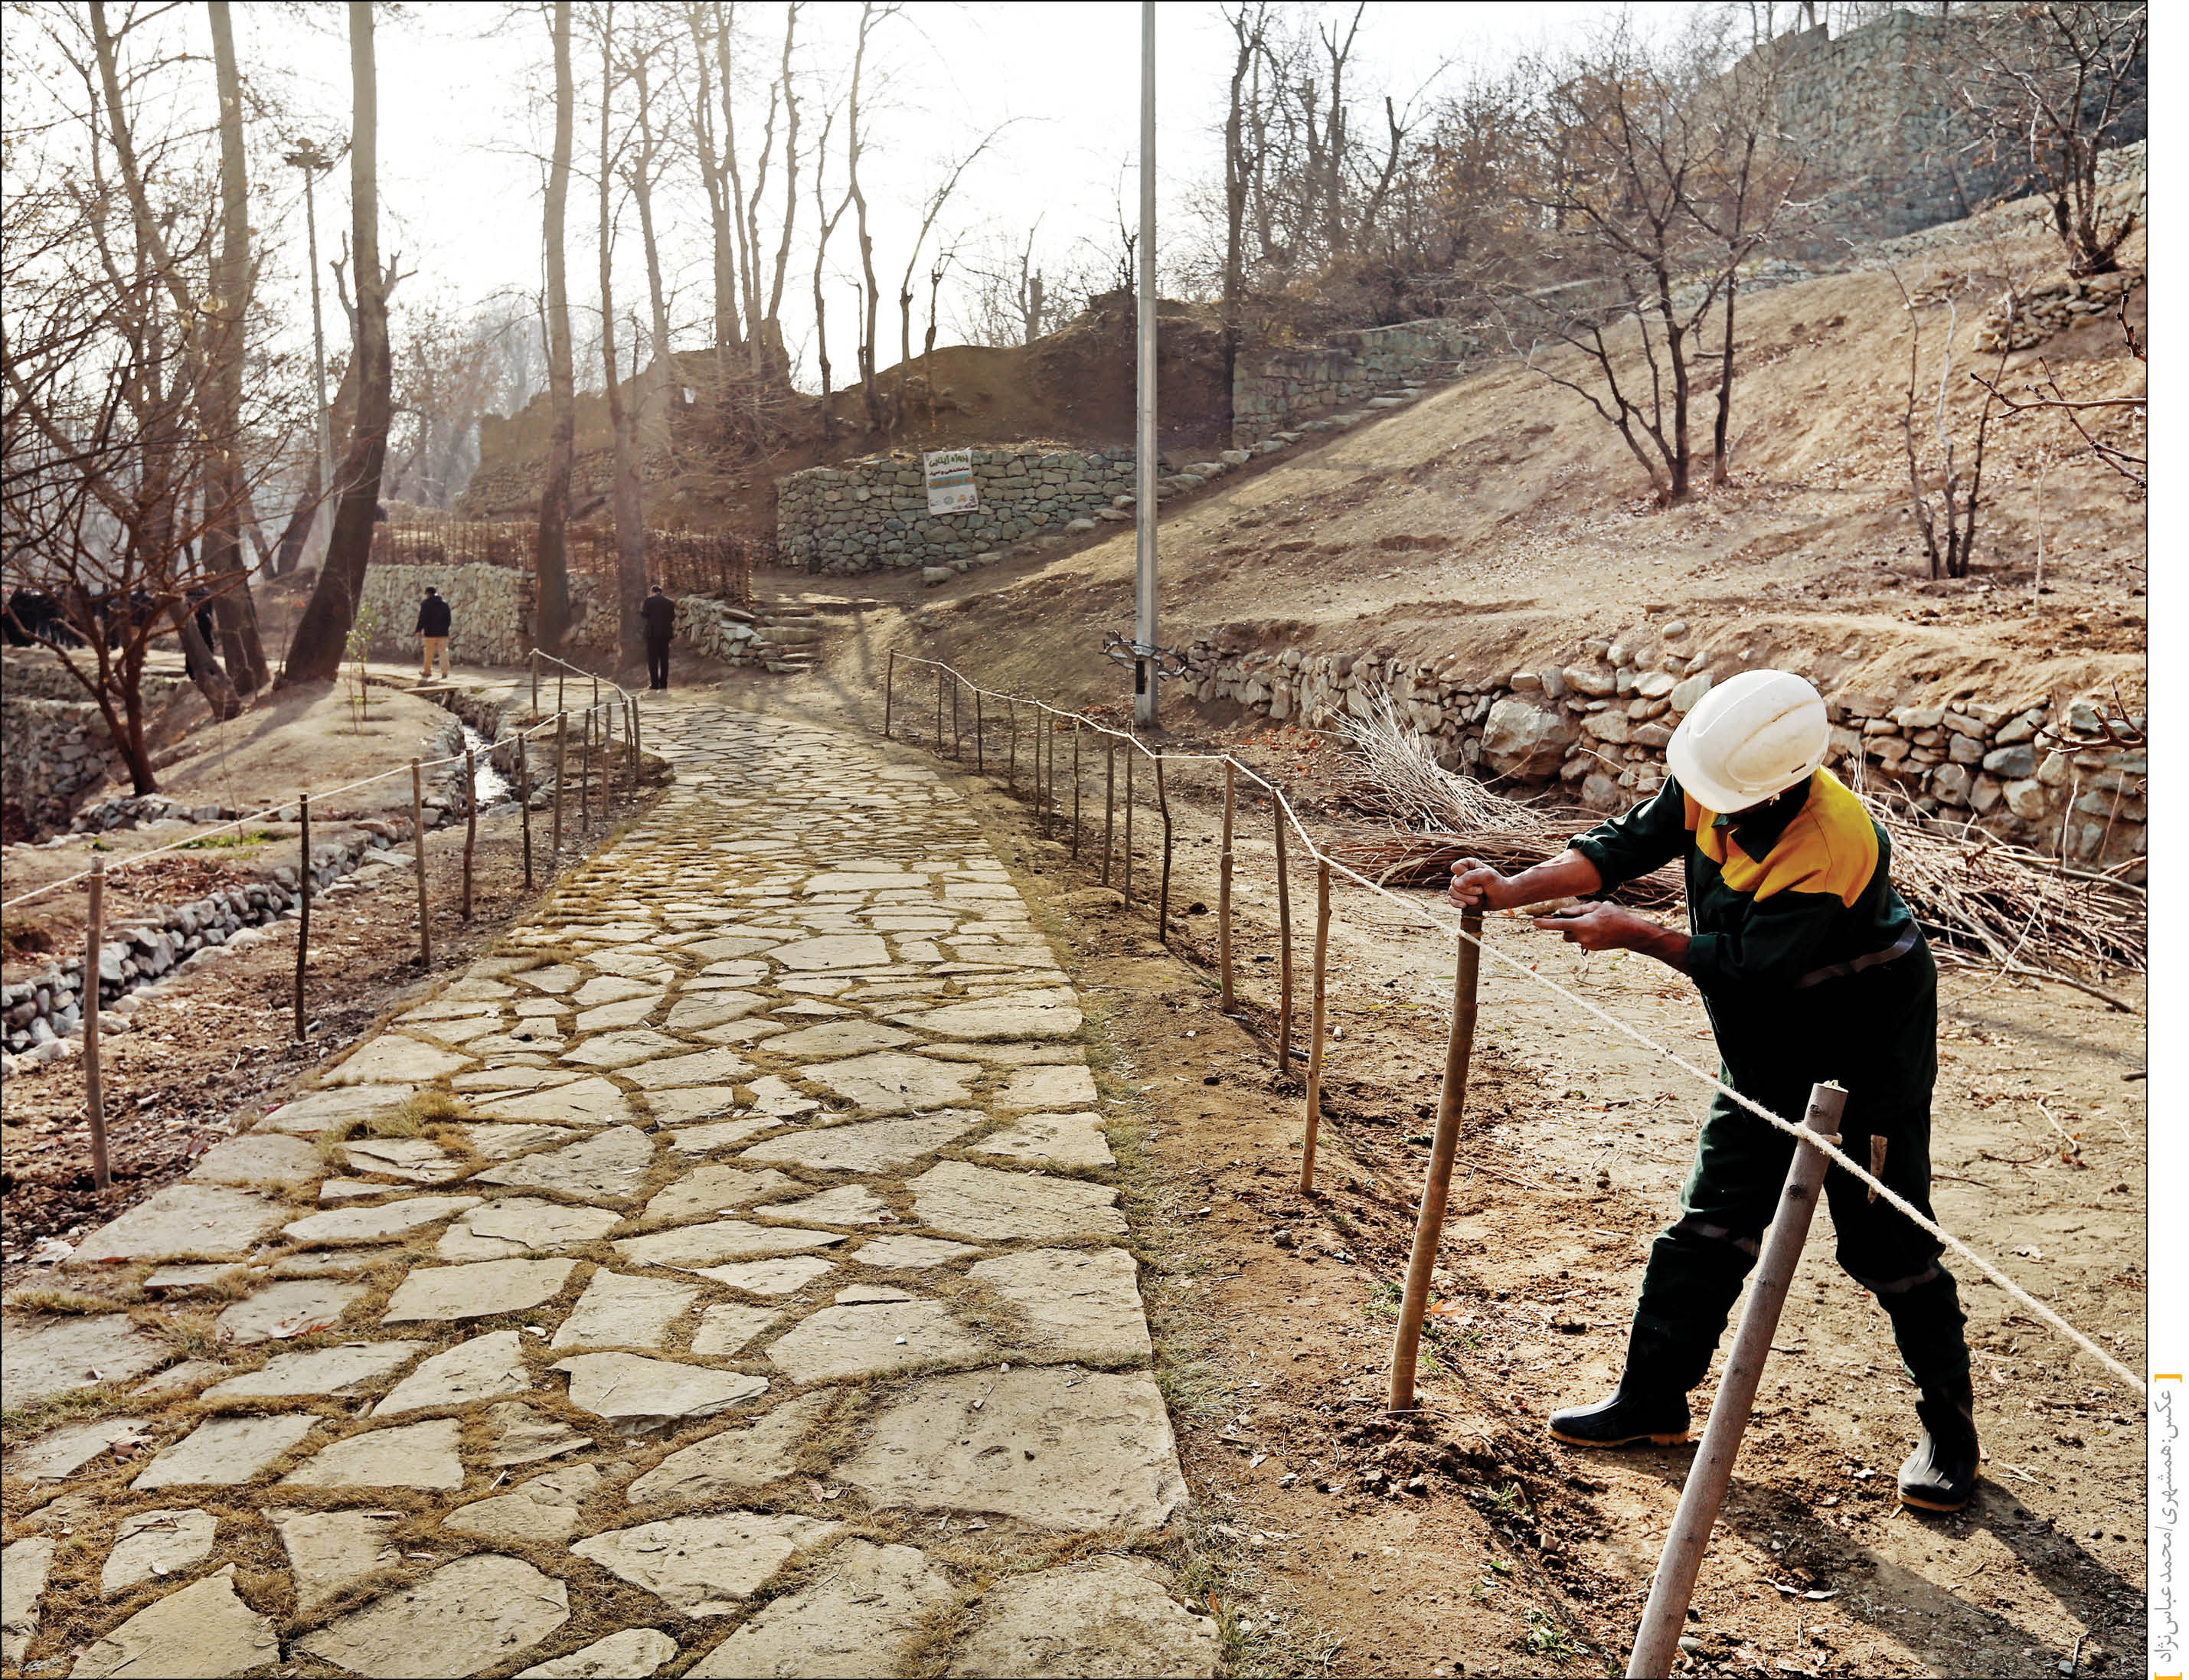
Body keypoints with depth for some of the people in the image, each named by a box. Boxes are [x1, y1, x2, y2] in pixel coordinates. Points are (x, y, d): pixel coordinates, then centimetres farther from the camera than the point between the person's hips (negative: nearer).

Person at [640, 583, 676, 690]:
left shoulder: (650, 600, -5)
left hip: (653, 633, -4)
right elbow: (672, 618, 8)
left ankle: (654, 683, -4)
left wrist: (640, 610, 18)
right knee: (664, 659, 9)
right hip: (666, 633, 4)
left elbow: (644, 615, -2)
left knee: (653, 659, 0)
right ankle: (663, 683, 8)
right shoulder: (670, 602, 6)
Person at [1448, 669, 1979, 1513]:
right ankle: (1652, 1397, 21)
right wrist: (1517, 889, -17)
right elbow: (1629, 843, -5)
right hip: (1765, 1057, 7)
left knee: (1888, 1245, 2)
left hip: (1867, 1064, -7)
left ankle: (1950, 1427, 23)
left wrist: (1634, 934, -20)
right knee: (1710, 1224, 10)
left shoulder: (1830, 848, -34)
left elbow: (1744, 966, -28)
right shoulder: (1711, 784, -13)